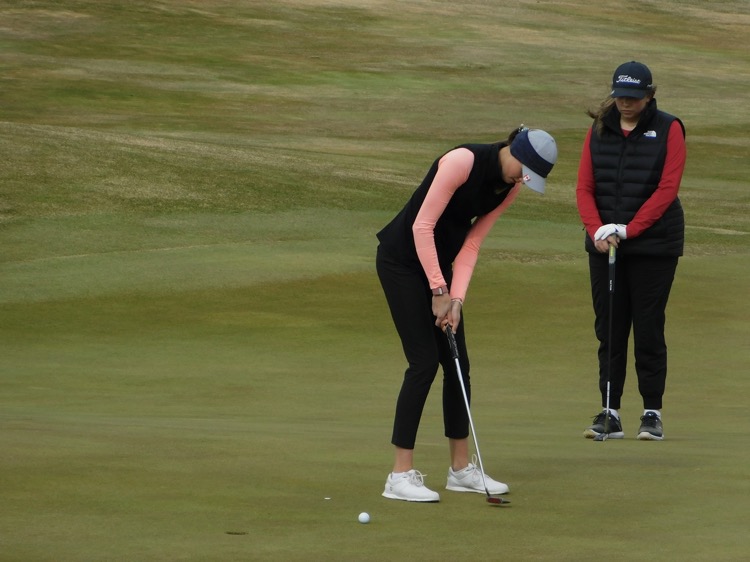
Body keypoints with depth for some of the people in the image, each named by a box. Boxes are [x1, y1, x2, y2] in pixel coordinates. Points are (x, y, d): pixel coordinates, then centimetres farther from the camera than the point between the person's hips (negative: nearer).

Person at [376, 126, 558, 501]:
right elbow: (422, 225, -23)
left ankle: (461, 469, 16)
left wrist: (457, 298, -9)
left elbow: (471, 243, 2)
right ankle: (400, 475, -8)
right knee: (425, 362, -12)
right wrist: (439, 291, -21)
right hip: (402, 257, -8)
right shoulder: (463, 161, -25)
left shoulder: (509, 188, -2)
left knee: (457, 364, 7)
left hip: (439, 260, 8)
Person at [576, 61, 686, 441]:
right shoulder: (599, 130, 7)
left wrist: (627, 230, -14)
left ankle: (652, 414, 4)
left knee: (649, 330, -3)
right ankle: (609, 413, 7)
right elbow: (584, 187, 4)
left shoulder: (668, 130, -3)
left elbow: (667, 189, -9)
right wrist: (597, 230, -12)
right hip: (604, 245, 3)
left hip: (654, 243, -3)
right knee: (608, 329, 3)